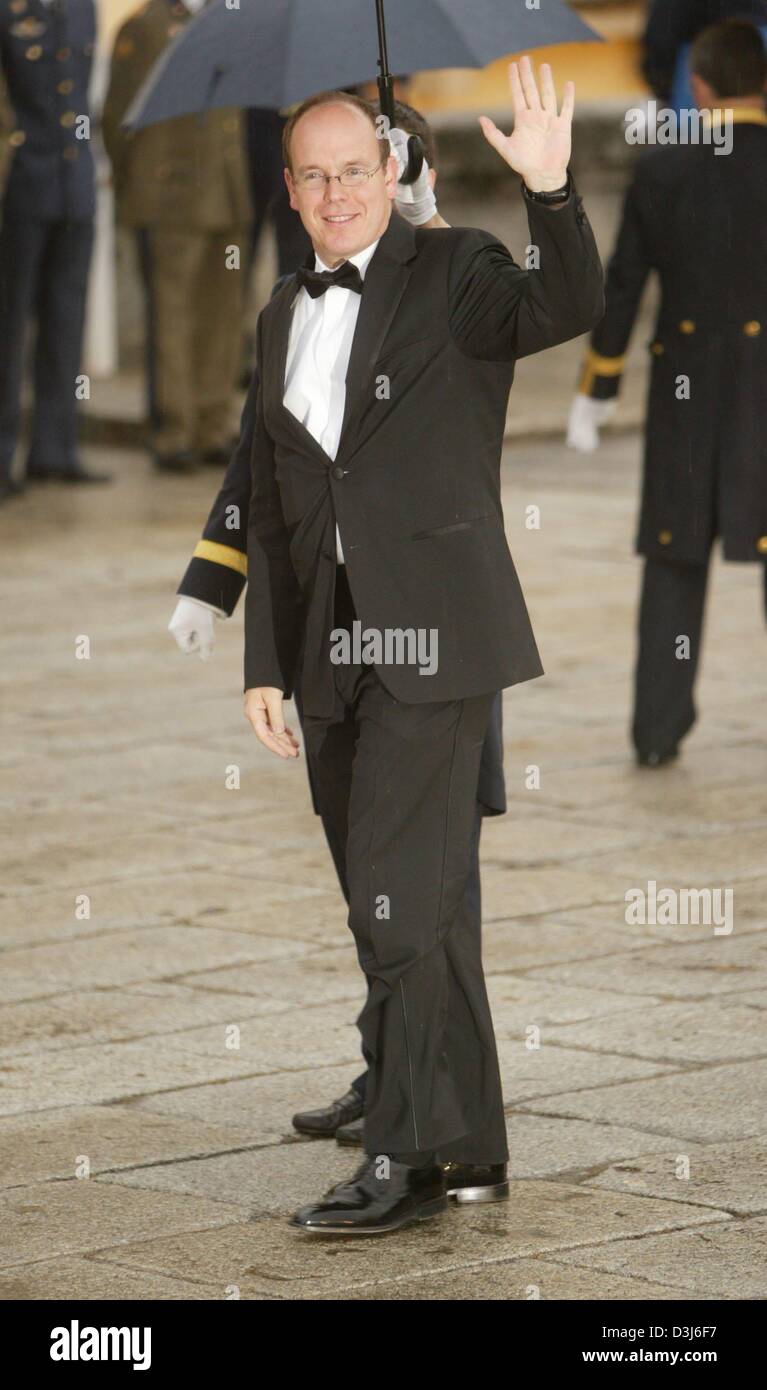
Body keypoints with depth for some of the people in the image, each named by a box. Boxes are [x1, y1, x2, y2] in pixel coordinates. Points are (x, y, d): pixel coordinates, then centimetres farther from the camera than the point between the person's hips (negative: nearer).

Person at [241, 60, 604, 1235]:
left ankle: (404, 1159, -5)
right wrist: (265, 665, 15)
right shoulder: (283, 320, 16)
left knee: (399, 902, -10)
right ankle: (473, 1138, 21)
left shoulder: (454, 273, -2)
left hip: (432, 632, -6)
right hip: (335, 650, 6)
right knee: (415, 905, 12)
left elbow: (569, 309, -23)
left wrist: (552, 191, -38)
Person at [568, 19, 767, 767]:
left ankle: (658, 728, 13)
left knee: (674, 560, 12)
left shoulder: (659, 170, -1)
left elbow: (621, 288, 2)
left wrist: (594, 393, 10)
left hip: (684, 395, 2)